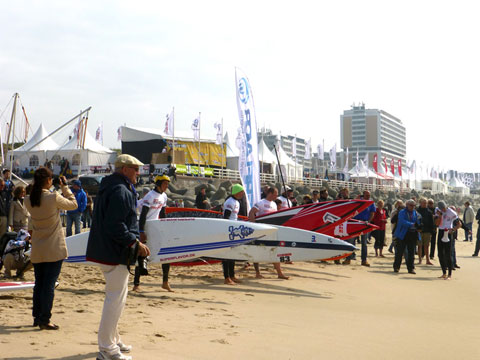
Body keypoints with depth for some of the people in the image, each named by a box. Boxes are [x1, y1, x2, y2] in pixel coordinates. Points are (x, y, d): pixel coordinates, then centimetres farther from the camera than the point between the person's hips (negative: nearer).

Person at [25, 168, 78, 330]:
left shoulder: (28, 200, -2)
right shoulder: (54, 198, -17)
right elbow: (73, 204, -2)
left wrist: (37, 187, 14)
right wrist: (65, 187, 5)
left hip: (37, 250, 5)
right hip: (54, 249, -5)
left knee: (39, 284, 16)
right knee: (49, 284, 0)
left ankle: (37, 317, 23)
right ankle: (44, 320, 2)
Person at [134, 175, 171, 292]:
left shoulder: (164, 196, 8)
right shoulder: (150, 196, -16)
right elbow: (143, 214, -20)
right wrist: (141, 232, -25)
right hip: (145, 229, -8)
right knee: (142, 256, -6)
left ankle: (165, 282, 10)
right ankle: (136, 284, 2)